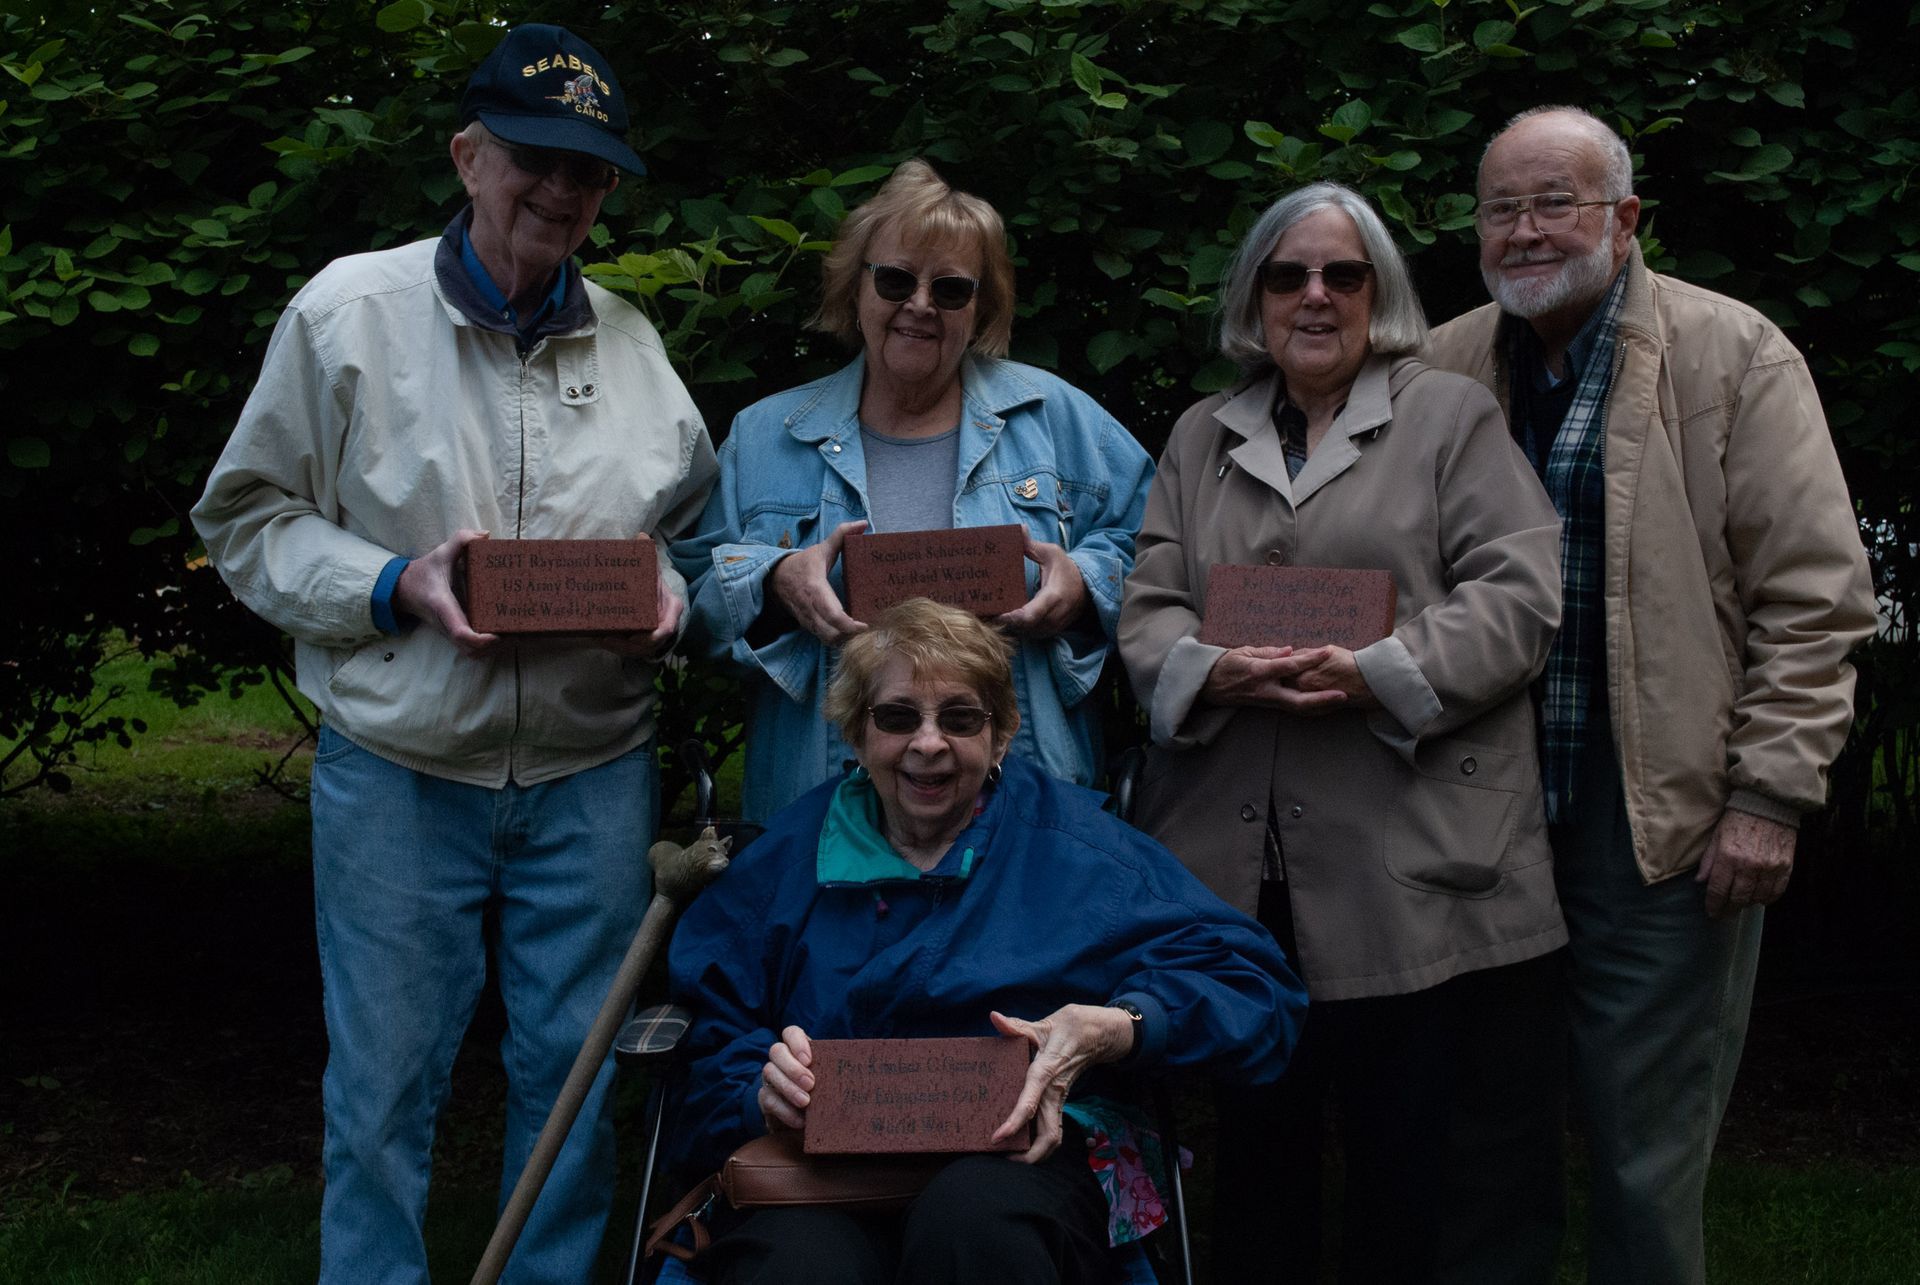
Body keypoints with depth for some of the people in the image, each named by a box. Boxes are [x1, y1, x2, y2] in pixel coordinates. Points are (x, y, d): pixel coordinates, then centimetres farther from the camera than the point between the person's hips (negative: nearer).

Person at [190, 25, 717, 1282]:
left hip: (594, 774, 3)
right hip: (400, 772, -3)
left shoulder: (632, 338, 6)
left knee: (577, 1076, 12)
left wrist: (668, 598, -7)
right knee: (385, 1084, 6)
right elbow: (249, 516, 0)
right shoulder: (348, 310, -4)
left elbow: (696, 529, 15)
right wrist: (395, 587, -16)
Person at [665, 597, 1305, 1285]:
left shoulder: (1070, 846, 11)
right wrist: (762, 1090, -9)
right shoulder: (788, 859, 19)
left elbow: (1247, 981, 6)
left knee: (974, 1217, -40)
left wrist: (1118, 1029, -13)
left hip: (1018, 1153, 0)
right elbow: (710, 1035, 15)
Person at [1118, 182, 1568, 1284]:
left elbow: (1518, 596, -3)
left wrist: (1378, 675, -17)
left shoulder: (1454, 416, 8)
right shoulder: (1201, 439, 18)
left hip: (1420, 873, -3)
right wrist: (1215, 672, -11)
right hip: (1237, 874, 3)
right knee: (1257, 1161, 10)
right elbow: (1148, 611, 11)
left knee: (1425, 1180, 0)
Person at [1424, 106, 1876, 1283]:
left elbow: (1813, 594, -6)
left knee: (1647, 1154, 3)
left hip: (1664, 822, -4)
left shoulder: (1733, 356, -3)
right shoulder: (1443, 370, 9)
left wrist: (1769, 794, -11)